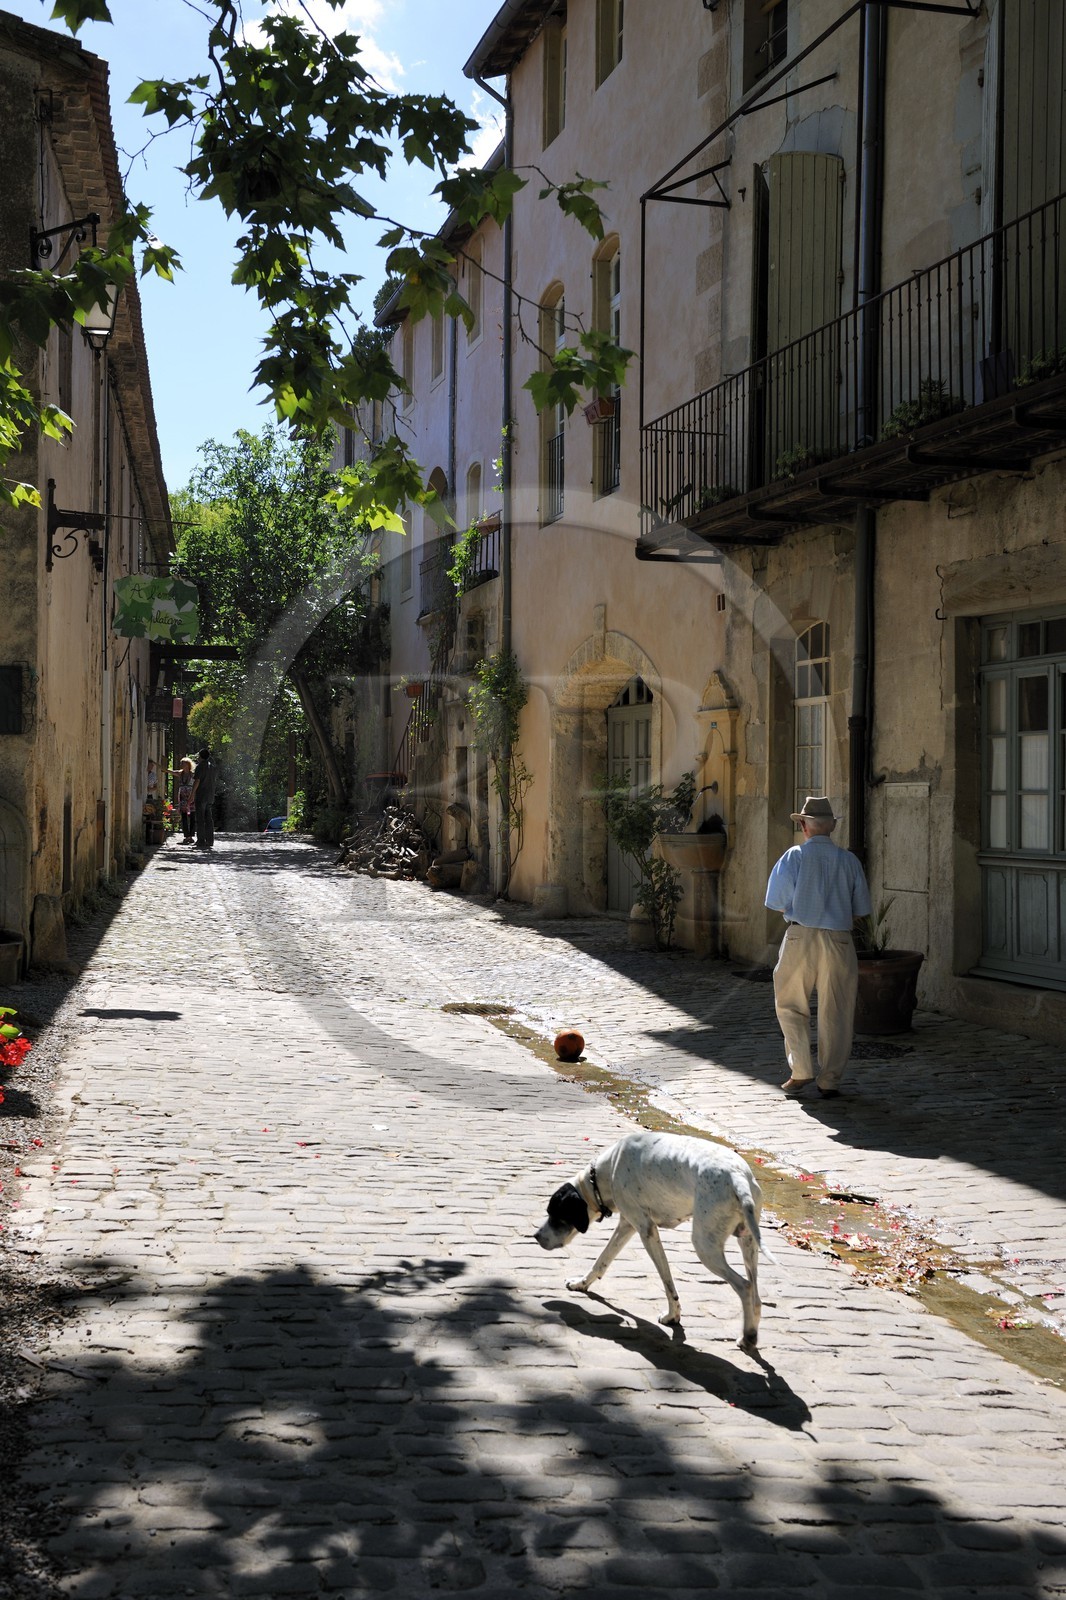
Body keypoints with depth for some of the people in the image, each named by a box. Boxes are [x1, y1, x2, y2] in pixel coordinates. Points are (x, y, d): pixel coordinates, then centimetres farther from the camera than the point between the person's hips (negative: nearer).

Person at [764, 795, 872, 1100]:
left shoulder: (794, 856, -4)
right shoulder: (849, 860, 3)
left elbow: (776, 902, -4)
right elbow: (861, 909, 6)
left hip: (800, 937, -2)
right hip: (839, 940, 2)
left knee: (791, 1006, 13)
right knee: (835, 1013, 8)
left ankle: (800, 1072, 6)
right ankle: (829, 1081, 11)